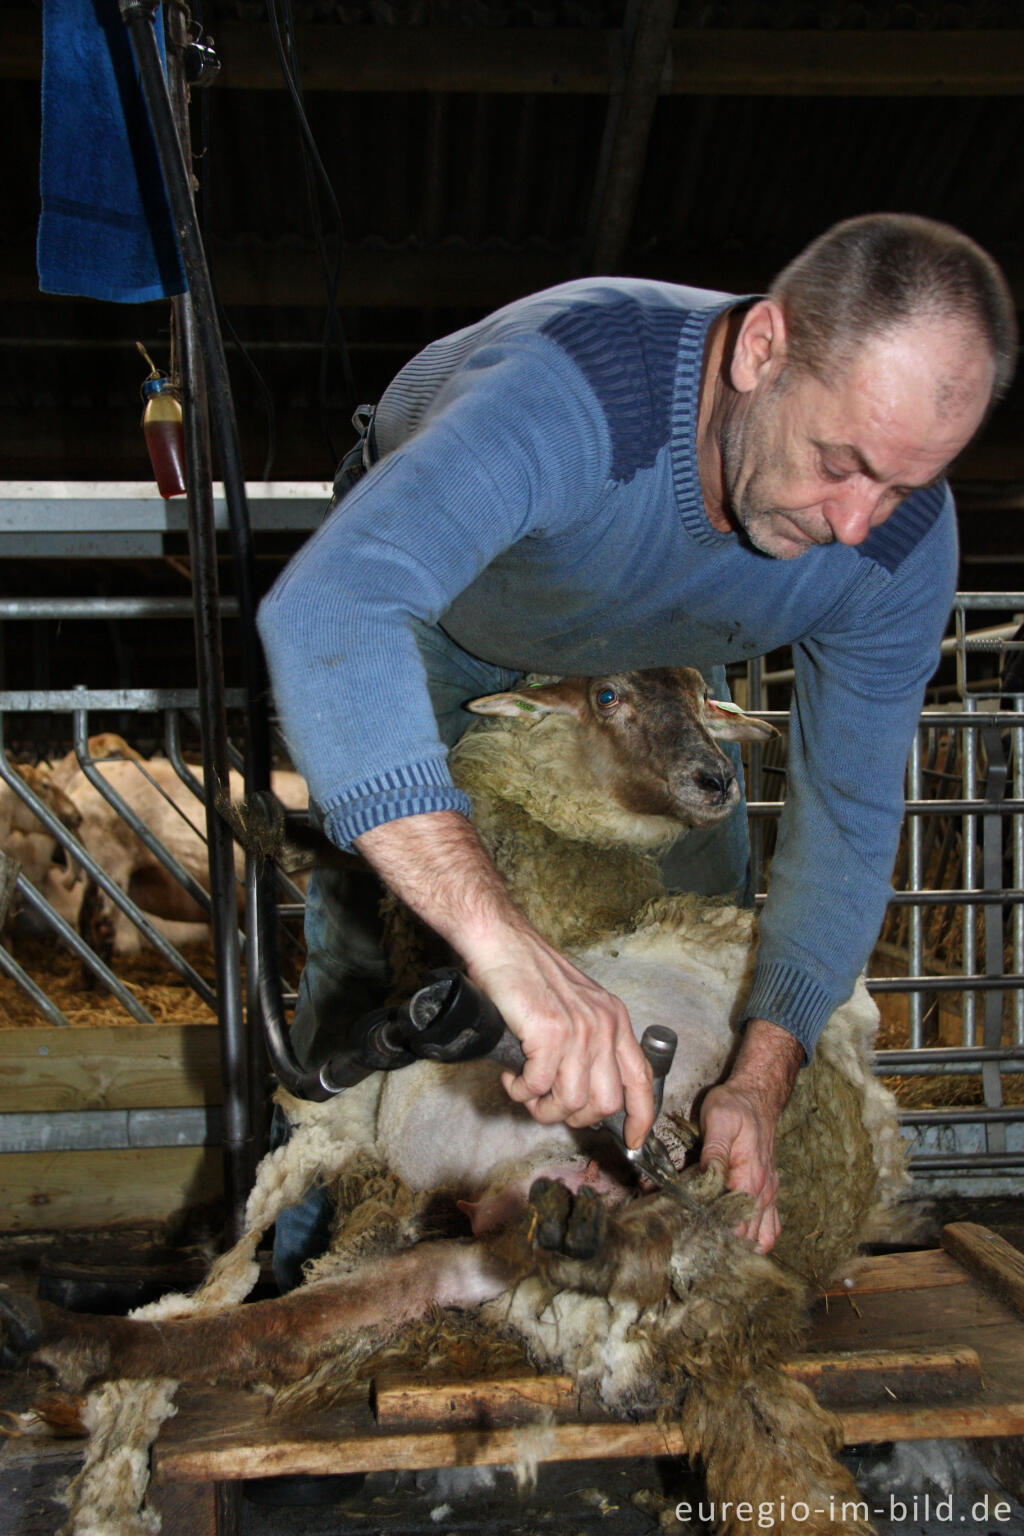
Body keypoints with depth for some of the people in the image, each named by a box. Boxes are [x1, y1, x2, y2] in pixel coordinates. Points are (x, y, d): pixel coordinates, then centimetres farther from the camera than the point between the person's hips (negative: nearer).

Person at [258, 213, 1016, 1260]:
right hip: (429, 595, -3)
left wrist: (761, 1079, -33)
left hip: (646, 657, 4)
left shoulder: (903, 539, -32)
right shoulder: (572, 388, -50)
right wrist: (503, 943, -76)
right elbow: (323, 611, -66)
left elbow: (850, 812, -21)